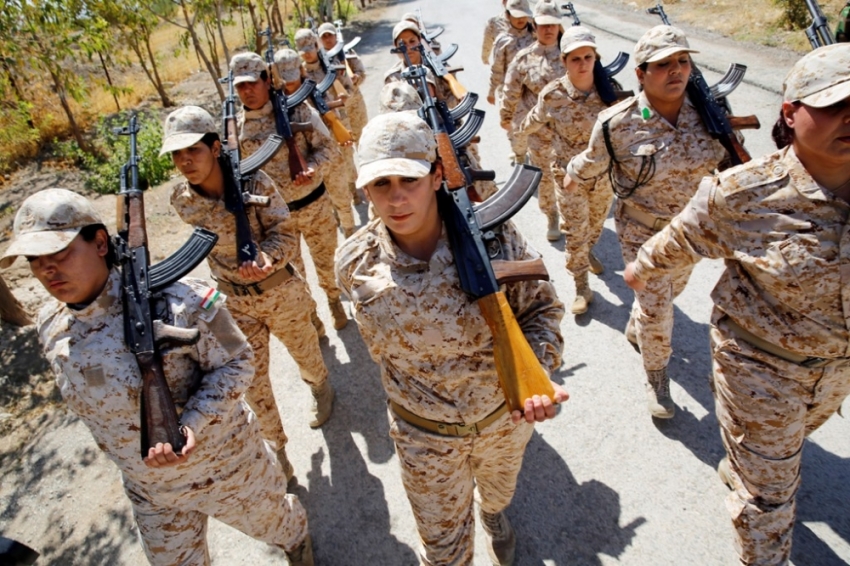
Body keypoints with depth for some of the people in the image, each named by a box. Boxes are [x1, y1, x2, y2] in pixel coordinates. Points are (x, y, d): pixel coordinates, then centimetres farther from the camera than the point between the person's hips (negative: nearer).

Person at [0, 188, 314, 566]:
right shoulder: (51, 326, -10)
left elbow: (235, 362, -20)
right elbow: (89, 398, 7)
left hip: (224, 466, -4)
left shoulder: (172, 300, -31)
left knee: (272, 521, 25)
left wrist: (190, 425, -33)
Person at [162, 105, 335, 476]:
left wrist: (266, 258, -40)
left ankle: (321, 388, 57)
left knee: (304, 351, 21)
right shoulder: (181, 199, -10)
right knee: (252, 379, 10)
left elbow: (285, 235, -21)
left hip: (281, 291, -2)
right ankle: (276, 447, 32)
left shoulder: (255, 182, -22)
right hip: (234, 301, 3)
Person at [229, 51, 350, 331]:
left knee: (326, 260, 17)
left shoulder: (296, 109, -10)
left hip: (314, 204, -1)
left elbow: (328, 146, -8)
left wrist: (312, 168, -27)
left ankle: (334, 299, 46)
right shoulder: (237, 126, -4)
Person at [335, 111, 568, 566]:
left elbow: (540, 308, -14)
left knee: (499, 486, 37)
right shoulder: (355, 264, -22)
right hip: (425, 434, -1)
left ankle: (494, 513, 74)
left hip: (505, 413, 2)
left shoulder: (493, 237, -27)